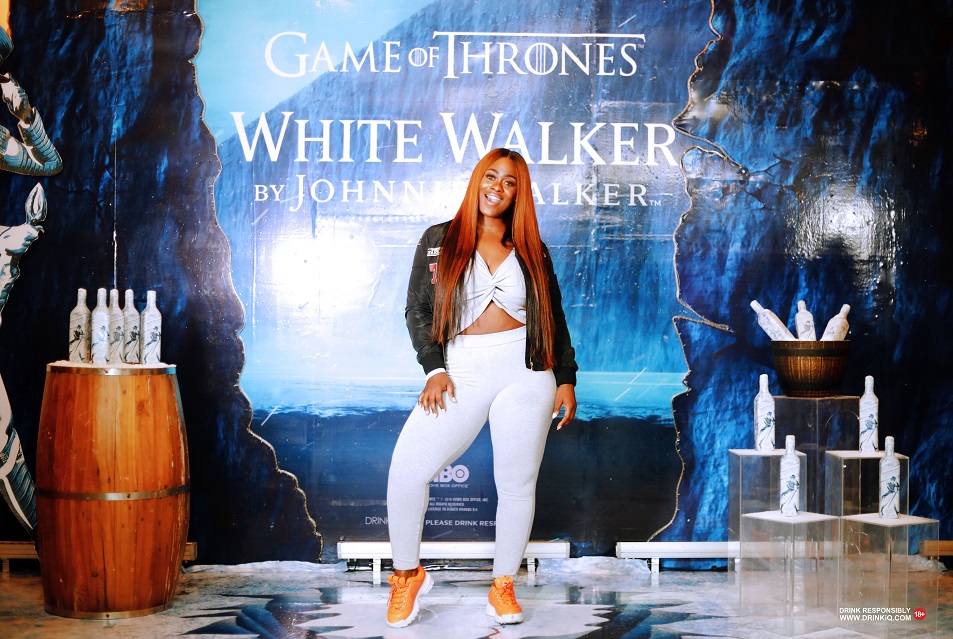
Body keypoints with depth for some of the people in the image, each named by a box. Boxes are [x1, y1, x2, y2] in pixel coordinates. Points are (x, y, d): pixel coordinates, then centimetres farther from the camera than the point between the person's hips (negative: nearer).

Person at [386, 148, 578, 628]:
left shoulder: (531, 251, 13)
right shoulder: (439, 241, 9)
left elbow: (554, 318, 15)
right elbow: (416, 309, 6)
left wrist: (566, 380, 8)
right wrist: (434, 368, -6)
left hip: (525, 372, 1)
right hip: (462, 372, -1)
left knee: (517, 481, 3)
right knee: (407, 468, -13)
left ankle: (503, 585, 19)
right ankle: (407, 575, 6)